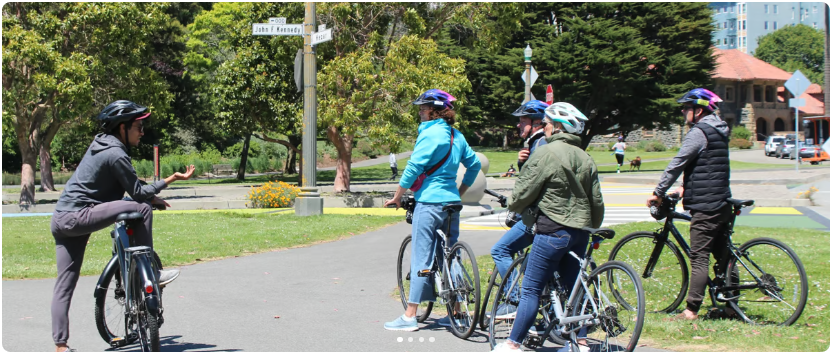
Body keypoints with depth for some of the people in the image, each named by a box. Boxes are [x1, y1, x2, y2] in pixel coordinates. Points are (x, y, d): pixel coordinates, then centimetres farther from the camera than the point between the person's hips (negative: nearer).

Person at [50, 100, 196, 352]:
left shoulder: (100, 144, 16)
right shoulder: (115, 154, -13)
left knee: (64, 285, 6)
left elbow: (129, 187, 27)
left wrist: (151, 196, 20)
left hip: (60, 221, 10)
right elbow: (138, 193, -10)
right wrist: (172, 179, -6)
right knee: (141, 209, -15)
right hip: (78, 216, -10)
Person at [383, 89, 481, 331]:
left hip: (429, 201, -8)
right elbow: (474, 164, 19)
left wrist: (397, 197, -4)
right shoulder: (457, 135, 11)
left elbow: (413, 168, -13)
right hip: (451, 202, 8)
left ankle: (410, 316, -2)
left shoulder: (429, 134, -12)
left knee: (422, 257, -5)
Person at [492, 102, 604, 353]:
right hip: (580, 232, 7)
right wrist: (592, 229, 26)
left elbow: (524, 191, -9)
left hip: (553, 230, -7)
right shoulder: (586, 158, 11)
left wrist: (512, 208, 11)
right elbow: (597, 202, 13)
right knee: (574, 288, 15)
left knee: (531, 289, -2)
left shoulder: (547, 153, -12)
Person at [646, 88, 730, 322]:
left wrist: (658, 193, -8)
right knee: (722, 256, 13)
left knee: (699, 258, -9)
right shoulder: (718, 131, 16)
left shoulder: (699, 132, -14)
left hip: (705, 206, -10)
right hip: (722, 203, 10)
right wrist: (687, 188, 24)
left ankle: (692, 310, -8)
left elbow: (677, 163, -14)